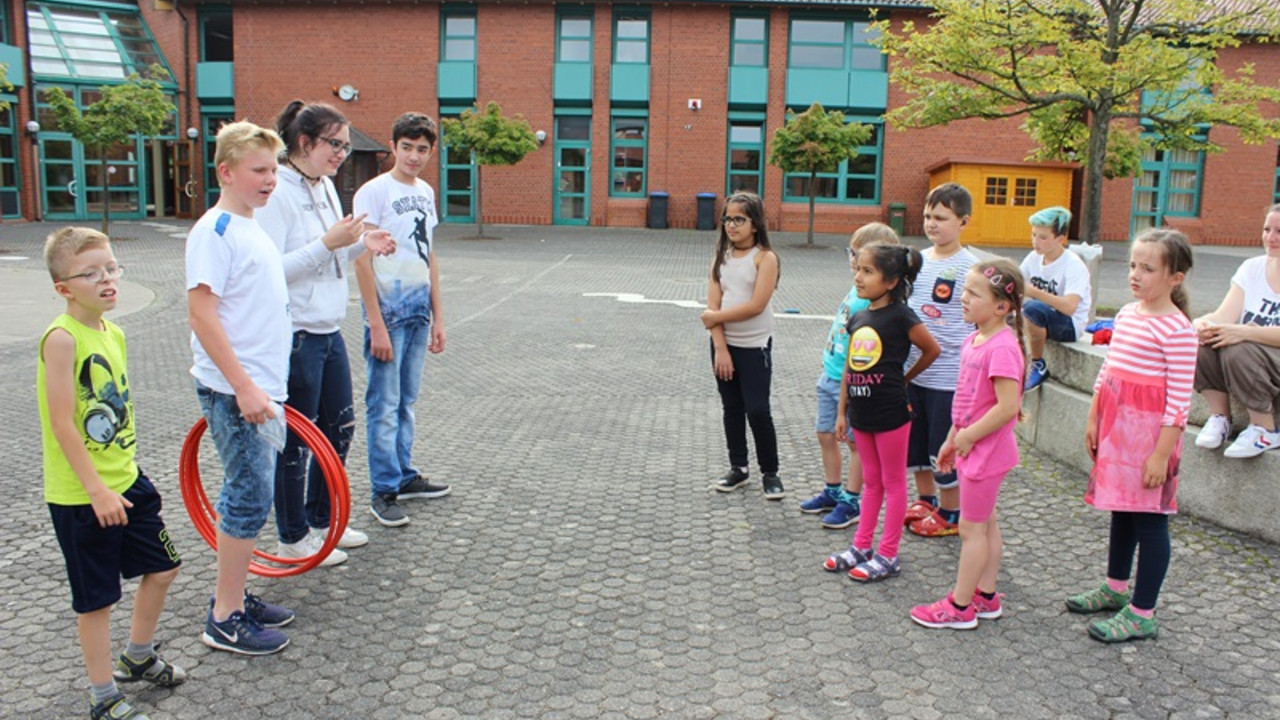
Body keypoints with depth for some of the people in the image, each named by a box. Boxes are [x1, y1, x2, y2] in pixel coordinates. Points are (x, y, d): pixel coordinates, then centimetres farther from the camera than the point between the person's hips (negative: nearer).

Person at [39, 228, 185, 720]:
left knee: (162, 567, 18)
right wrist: (97, 490, -21)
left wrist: (126, 470, 19)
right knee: (96, 599, 6)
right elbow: (62, 423, -21)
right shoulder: (62, 338, -19)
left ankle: (138, 658, 40)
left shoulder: (114, 334, 5)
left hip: (126, 481, 8)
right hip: (79, 495, -8)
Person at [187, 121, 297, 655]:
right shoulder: (215, 230, -13)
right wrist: (244, 387, -23)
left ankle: (234, 597, 27)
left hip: (259, 389, 9)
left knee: (246, 496, 15)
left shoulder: (253, 230, 15)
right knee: (251, 498, -4)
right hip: (235, 391, -9)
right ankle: (225, 620, 7)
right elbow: (202, 314, -19)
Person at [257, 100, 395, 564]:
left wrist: (361, 244, 3)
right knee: (297, 439, 3)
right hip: (295, 336, -9)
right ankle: (293, 538, 20)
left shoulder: (325, 187, 11)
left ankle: (321, 520, 34)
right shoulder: (277, 192, -16)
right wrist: (327, 244, -25)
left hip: (329, 331, 9)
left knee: (340, 428, 17)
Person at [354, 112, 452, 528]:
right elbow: (362, 262, -12)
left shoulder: (426, 193, 13)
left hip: (418, 309, 7)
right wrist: (376, 325, -15)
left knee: (406, 401, 15)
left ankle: (404, 476, 26)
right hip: (388, 308, -6)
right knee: (384, 404, -1)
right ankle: (383, 491, 7)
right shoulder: (374, 192, -8)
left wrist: (437, 316, 15)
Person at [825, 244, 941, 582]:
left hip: (890, 413, -6)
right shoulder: (858, 318, 6)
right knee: (871, 481, 17)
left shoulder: (900, 316, -13)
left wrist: (903, 378, 4)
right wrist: (842, 411, 11)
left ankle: (888, 555, 14)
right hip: (862, 413, 6)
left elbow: (932, 350, -4)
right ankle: (861, 547, 27)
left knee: (893, 483, 6)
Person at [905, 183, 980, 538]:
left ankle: (950, 513, 21)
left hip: (948, 372, -6)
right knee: (915, 438, 18)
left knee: (945, 445, 4)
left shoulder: (968, 266, -12)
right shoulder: (919, 259, 6)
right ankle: (925, 499, 36)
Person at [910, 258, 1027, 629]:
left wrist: (967, 437, -19)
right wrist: (952, 439, 17)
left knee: (971, 527, 1)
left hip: (987, 449, -9)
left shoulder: (1002, 348, -23)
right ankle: (985, 596, 30)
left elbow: (1008, 407, -28)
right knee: (986, 523, 18)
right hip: (971, 447, 9)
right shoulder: (974, 341, 7)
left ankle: (959, 607, 12)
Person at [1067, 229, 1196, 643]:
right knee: (1121, 510, 20)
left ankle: (1142, 614, 11)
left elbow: (1179, 399, -17)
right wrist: (1094, 420, 15)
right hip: (1117, 426, 8)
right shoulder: (1127, 314, 8)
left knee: (1149, 519, 2)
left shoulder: (1176, 329, -16)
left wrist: (1162, 453, -19)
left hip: (1150, 432, -8)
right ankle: (1116, 589, 37)